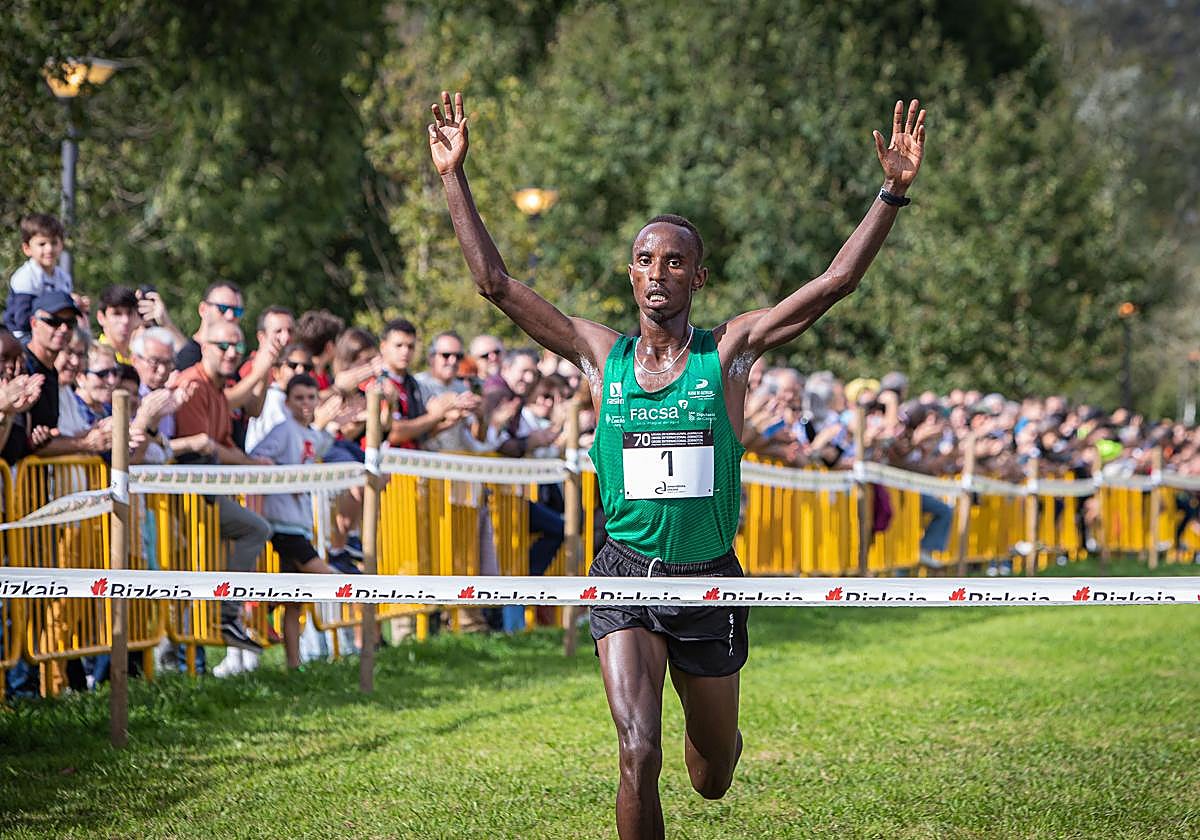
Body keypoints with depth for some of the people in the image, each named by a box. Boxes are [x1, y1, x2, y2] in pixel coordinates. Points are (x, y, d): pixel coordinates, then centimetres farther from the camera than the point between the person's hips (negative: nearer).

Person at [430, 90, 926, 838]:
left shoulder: (728, 351, -3)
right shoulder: (602, 354, 1)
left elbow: (837, 282, -10)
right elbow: (495, 282, 0)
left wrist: (893, 192, -18)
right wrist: (455, 178, -3)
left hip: (710, 579, 1)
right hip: (627, 575, -1)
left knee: (712, 779, 18)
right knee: (639, 757, -19)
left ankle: (716, 735, 56)